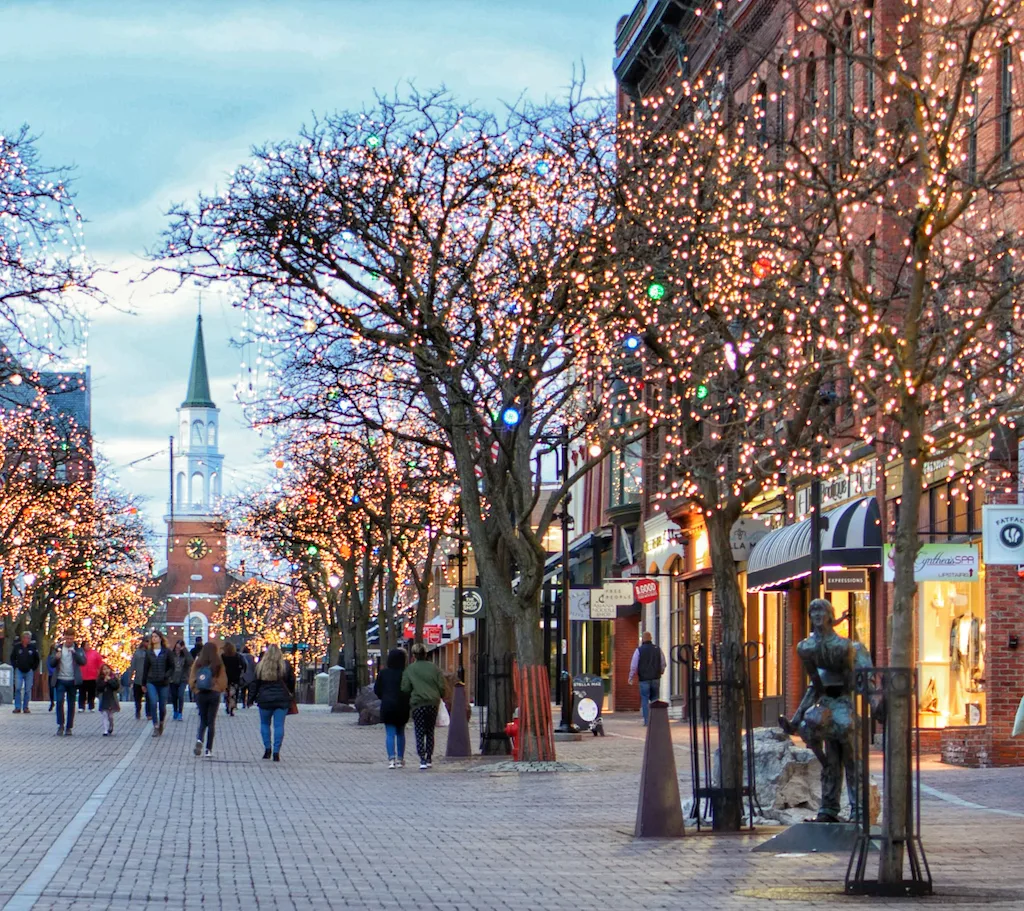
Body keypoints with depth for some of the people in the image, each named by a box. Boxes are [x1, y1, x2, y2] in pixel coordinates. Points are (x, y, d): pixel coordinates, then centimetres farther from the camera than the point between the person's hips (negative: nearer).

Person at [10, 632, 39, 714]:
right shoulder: (17, 646, -2)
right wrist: (15, 667, 3)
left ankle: (25, 707, 10)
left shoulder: (33, 647, -2)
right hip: (19, 671, 0)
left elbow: (37, 659, 9)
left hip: (29, 671, 0)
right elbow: (12, 658, 10)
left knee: (28, 690, 2)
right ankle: (17, 707, -3)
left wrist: (33, 668, 4)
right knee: (18, 688, -7)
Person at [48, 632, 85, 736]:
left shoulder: (78, 649, 5)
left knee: (71, 704, 4)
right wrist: (56, 658, -14)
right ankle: (60, 725, -5)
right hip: (61, 680, 0)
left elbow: (83, 661, -9)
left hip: (73, 681, 0)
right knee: (59, 701, -14)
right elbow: (51, 664, 6)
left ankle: (69, 727, 11)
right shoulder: (58, 649, 9)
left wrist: (74, 653, -22)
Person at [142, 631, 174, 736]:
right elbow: (146, 668, 12)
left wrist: (166, 676, -15)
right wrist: (143, 683, 12)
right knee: (153, 703, -16)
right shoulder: (149, 653, 6)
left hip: (163, 683, -1)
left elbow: (172, 667, 2)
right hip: (151, 682, 1)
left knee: (162, 706, 6)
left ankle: (161, 723, 31)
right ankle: (156, 726, -10)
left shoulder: (166, 652, -1)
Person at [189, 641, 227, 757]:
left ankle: (199, 739, -15)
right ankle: (209, 749, 3)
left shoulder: (198, 663, -2)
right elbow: (223, 681, -2)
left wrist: (194, 690, 16)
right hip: (214, 694, -1)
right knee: (211, 722, 5)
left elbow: (192, 679, 1)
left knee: (203, 720, 13)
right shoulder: (218, 665, -6)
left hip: (200, 694, 1)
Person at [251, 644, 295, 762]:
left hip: (265, 699, 0)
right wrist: (291, 694, 21)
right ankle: (276, 752, -4)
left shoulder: (260, 666, -2)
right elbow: (292, 681, 6)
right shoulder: (285, 666, -1)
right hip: (282, 699, 0)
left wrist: (253, 697, 10)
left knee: (264, 723, 16)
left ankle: (267, 748, 7)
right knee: (279, 725, 1)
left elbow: (255, 683, 2)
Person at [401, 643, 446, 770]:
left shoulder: (409, 670, -2)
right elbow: (442, 686, 2)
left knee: (419, 733, -2)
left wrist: (408, 702, 13)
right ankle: (429, 759, 16)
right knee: (430, 732, 14)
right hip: (433, 703, 3)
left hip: (417, 704, -3)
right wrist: (439, 698, 18)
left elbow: (405, 688, -4)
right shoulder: (434, 668, 4)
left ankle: (422, 760, -15)